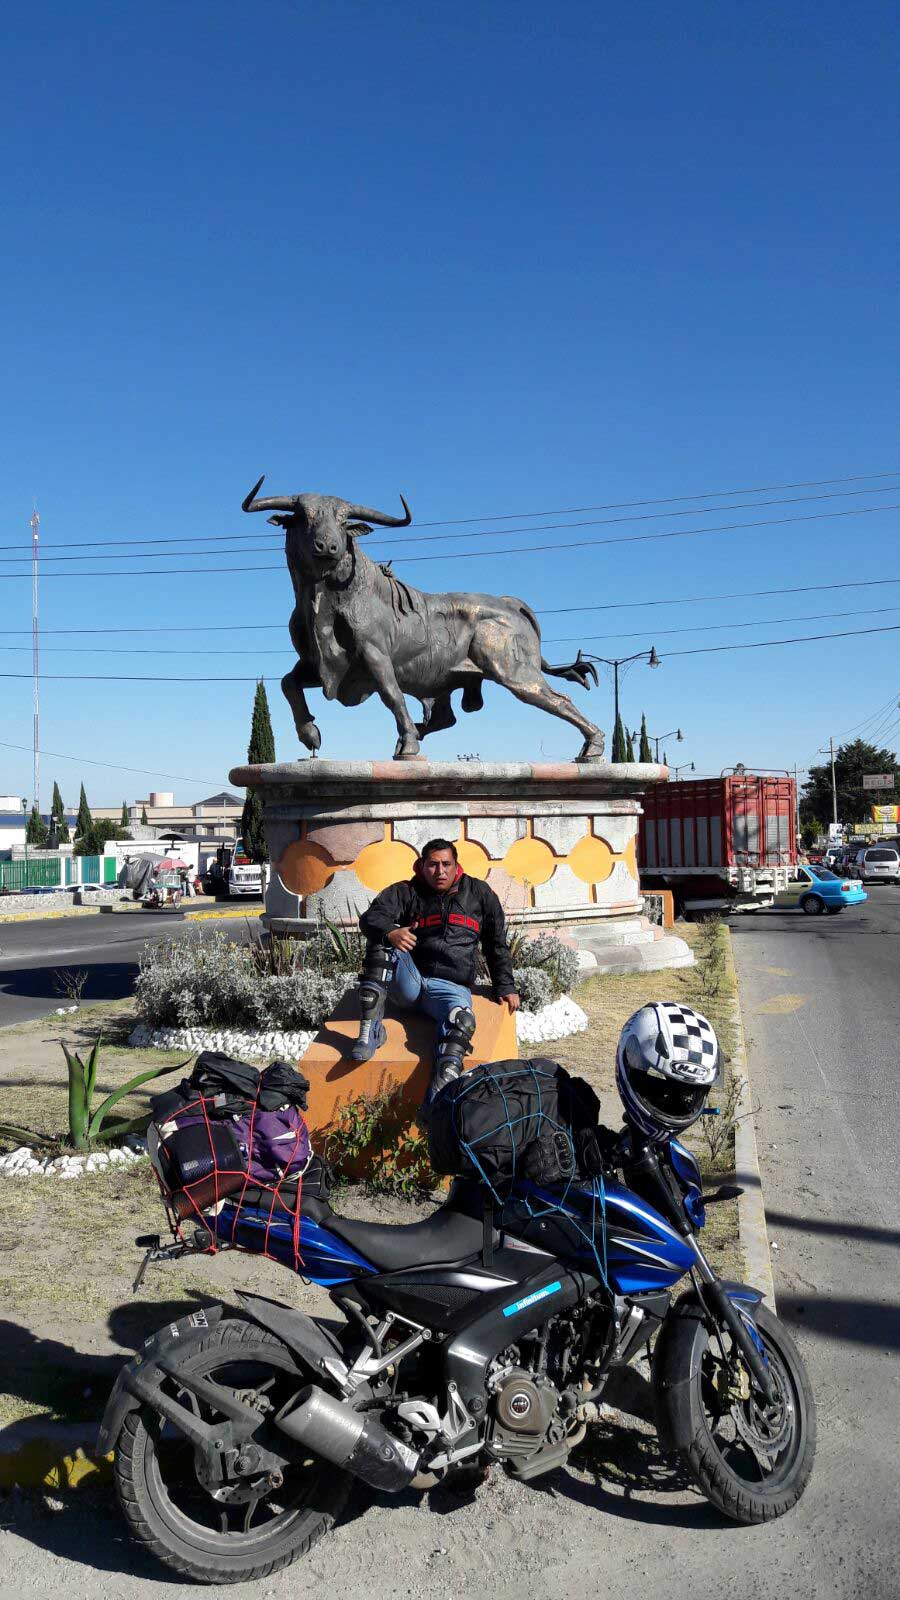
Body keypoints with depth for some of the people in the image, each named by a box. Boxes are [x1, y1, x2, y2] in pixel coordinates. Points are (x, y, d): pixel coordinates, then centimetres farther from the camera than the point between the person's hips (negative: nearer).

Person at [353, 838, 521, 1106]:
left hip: (452, 986, -1)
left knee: (461, 1019, -35)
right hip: (410, 980, 1)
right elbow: (371, 917, -6)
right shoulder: (406, 892, 12)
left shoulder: (479, 893, 17)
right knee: (381, 943, -27)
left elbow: (497, 944, 22)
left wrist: (505, 986, 14)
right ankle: (370, 1031, -28)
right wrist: (390, 932, -29)